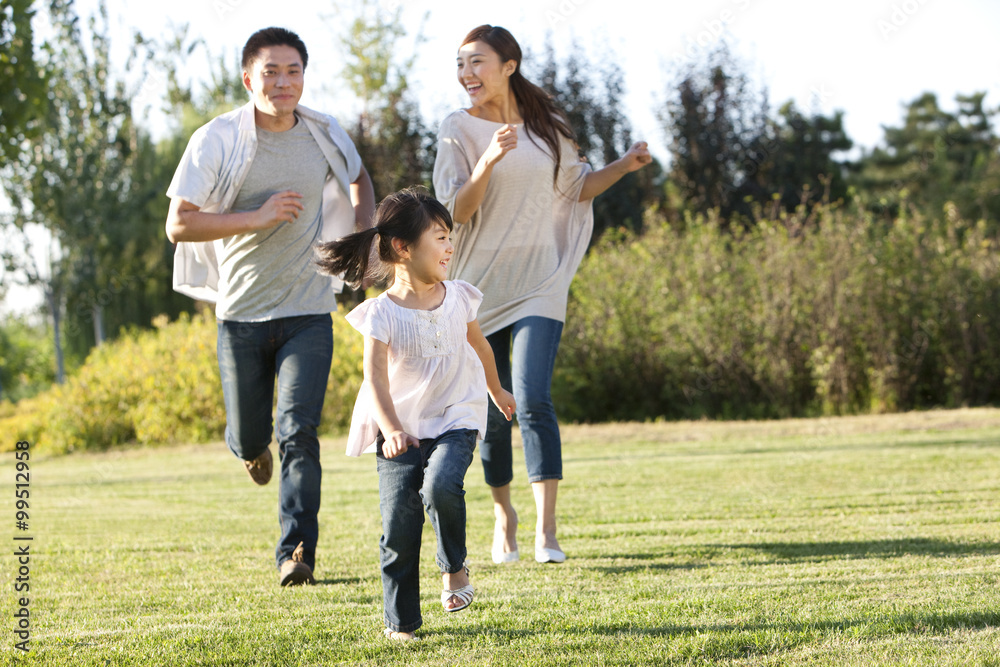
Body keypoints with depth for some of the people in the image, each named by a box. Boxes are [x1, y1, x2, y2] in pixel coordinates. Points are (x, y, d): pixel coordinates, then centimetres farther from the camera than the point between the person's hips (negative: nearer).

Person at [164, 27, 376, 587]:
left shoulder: (324, 135, 1)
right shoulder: (217, 141, -9)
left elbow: (359, 180, 23)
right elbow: (179, 224, -12)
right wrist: (256, 217, -21)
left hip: (308, 312, 0)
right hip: (241, 313, 0)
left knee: (299, 432, -14)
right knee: (250, 439, 10)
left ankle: (297, 552, -13)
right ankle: (251, 446, 48)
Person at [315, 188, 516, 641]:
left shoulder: (457, 298, 1)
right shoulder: (382, 314, -11)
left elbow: (478, 345, 21)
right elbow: (376, 380, -17)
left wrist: (497, 391, 36)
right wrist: (391, 430, -32)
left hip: (454, 420, 1)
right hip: (401, 429, -1)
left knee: (441, 486, -28)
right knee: (399, 523, -7)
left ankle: (454, 566, 0)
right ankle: (400, 621, 8)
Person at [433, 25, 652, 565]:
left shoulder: (547, 129, 6)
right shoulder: (459, 130, -3)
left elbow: (578, 188, 21)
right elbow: (454, 211, -12)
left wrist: (625, 165, 5)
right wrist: (487, 163, -28)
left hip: (539, 287, 0)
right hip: (480, 287, 0)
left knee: (533, 402, -16)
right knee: (492, 414, 6)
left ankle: (546, 532, -17)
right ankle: (503, 513, 30)